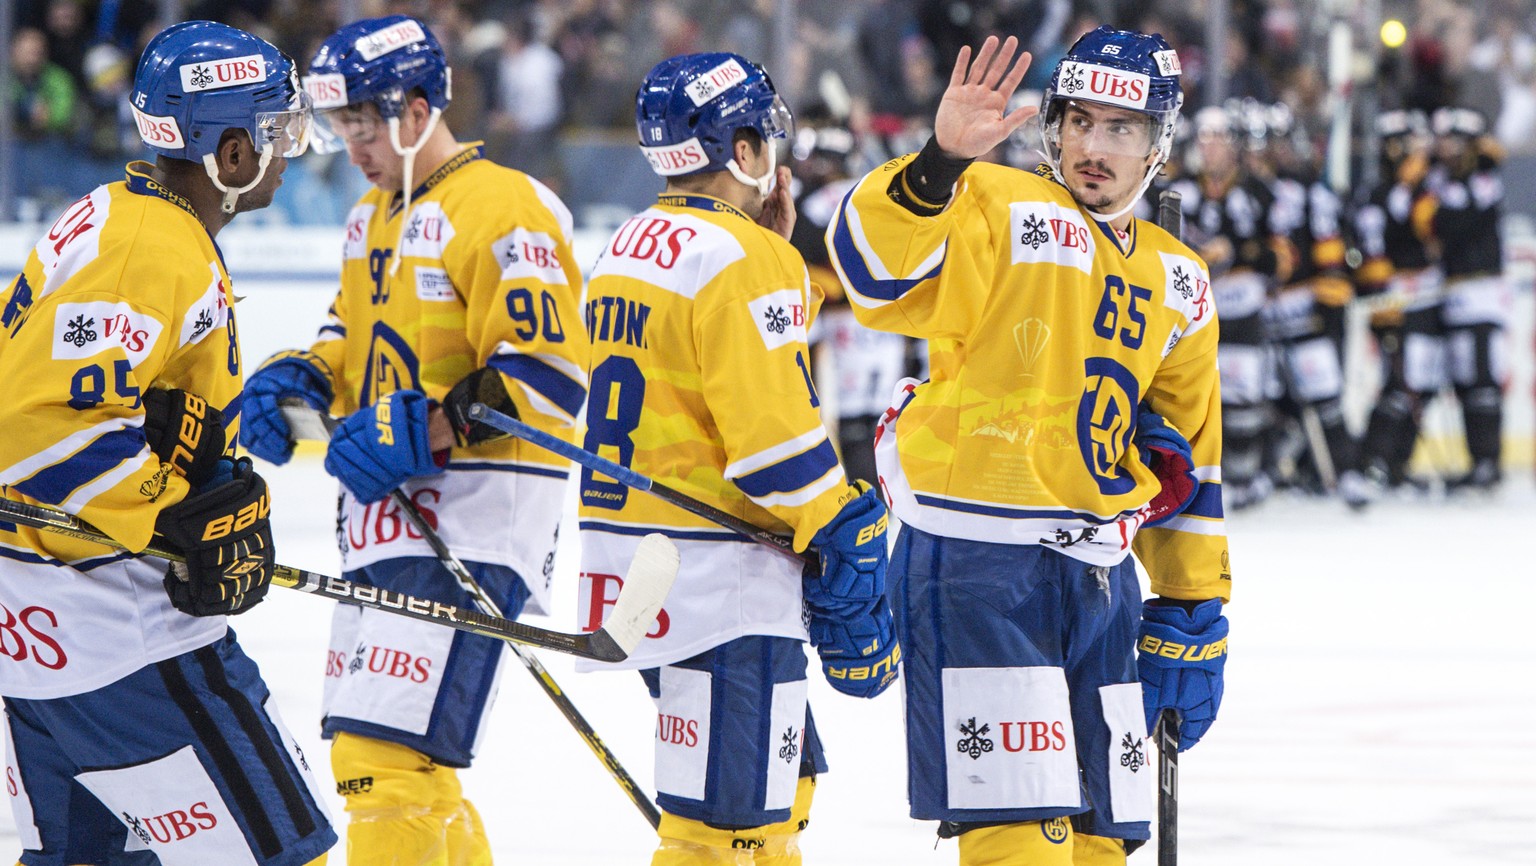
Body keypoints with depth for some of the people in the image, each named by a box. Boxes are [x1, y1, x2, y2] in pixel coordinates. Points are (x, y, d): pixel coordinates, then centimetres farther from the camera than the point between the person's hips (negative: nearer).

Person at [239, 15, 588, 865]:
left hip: (474, 516, -10)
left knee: (390, 756, -18)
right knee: (363, 756, 16)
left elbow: (549, 374, -19)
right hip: (390, 510, 10)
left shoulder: (502, 211, -13)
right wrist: (295, 381, 8)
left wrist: (423, 434, -26)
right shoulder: (373, 217, 17)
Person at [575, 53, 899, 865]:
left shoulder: (627, 248, 13)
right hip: (715, 583, -10)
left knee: (781, 778, 22)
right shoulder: (742, 262, -15)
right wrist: (845, 550, -11)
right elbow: (778, 440, -19)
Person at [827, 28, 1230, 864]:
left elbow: (1189, 461, 23)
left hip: (1099, 577, 7)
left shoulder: (1179, 284, 17)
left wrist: (1191, 624, 20)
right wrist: (940, 161, -39)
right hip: (972, 563, -7)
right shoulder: (999, 209, -4)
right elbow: (876, 270, -23)